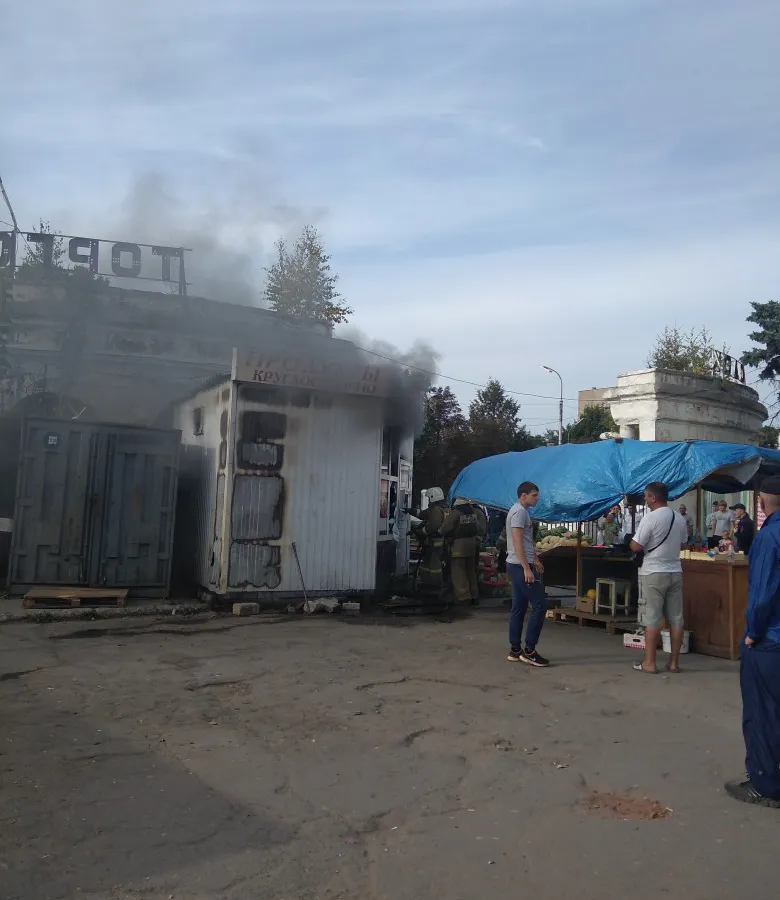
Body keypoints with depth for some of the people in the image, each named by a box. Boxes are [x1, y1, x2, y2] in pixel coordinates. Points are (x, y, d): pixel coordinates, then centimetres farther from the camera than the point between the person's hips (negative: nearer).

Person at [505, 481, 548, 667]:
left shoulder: (522, 511, 18)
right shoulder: (519, 512, -14)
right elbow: (517, 542, -22)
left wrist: (535, 559, 22)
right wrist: (527, 568, -25)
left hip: (517, 566, 11)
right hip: (520, 566, -11)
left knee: (519, 608, 11)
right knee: (540, 605, -8)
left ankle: (515, 650, 16)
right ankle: (529, 651, -5)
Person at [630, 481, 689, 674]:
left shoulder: (651, 518, -15)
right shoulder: (680, 519, 7)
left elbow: (636, 547, -14)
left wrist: (631, 541, 6)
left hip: (653, 573, -6)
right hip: (675, 572, 6)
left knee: (652, 619, -1)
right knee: (675, 618, 9)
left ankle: (649, 663, 4)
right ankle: (674, 662, 14)